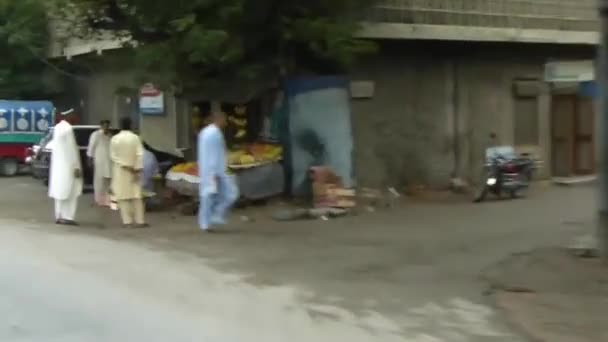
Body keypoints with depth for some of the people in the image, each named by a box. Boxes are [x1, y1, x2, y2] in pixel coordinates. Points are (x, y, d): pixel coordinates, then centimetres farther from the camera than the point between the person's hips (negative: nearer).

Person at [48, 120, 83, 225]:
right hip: (68, 166, -9)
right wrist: (76, 167, -15)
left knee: (60, 191, 11)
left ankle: (59, 216, 13)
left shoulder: (57, 127, 10)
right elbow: (72, 149, -18)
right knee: (71, 192, -4)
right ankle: (68, 217, -5)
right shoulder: (68, 129, -17)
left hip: (58, 166, 9)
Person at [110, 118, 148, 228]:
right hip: (134, 170, 0)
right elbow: (140, 154, -10)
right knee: (136, 196, 5)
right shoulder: (135, 137, -5)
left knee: (123, 195, 2)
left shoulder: (115, 139, -4)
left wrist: (124, 165, -9)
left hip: (120, 171, 0)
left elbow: (113, 156, -9)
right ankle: (139, 221, 0)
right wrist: (138, 169, -8)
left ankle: (127, 221, -4)